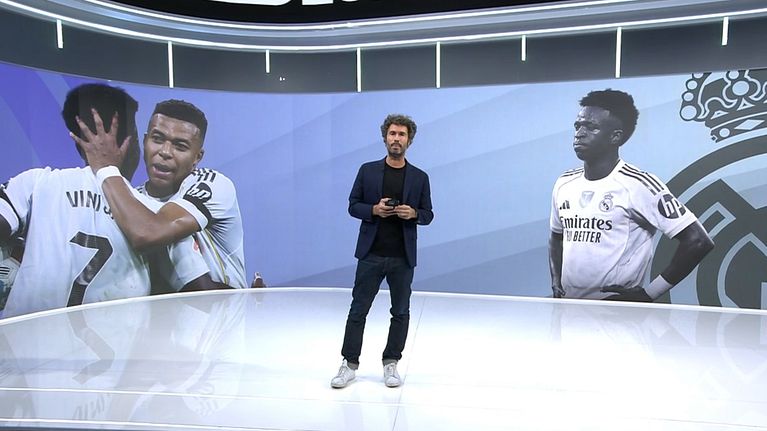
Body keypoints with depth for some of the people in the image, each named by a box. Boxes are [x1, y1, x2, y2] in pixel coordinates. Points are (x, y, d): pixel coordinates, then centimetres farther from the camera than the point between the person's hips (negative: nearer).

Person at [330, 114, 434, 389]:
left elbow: (428, 215, 7)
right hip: (371, 254, -1)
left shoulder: (419, 177, 5)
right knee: (358, 310, 4)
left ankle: (391, 363, 25)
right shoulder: (368, 170, 4)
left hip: (403, 258, 1)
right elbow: (353, 206, 4)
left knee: (401, 312, 9)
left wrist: (413, 213, -14)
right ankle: (350, 364, 17)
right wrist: (374, 209, -14)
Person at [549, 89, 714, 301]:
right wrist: (556, 282, 6)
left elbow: (698, 241, -12)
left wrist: (649, 293, -12)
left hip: (619, 309, -5)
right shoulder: (564, 184, 5)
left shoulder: (639, 185, -12)